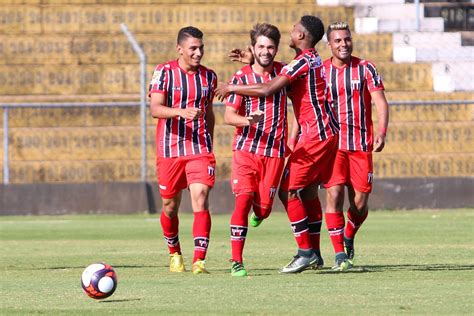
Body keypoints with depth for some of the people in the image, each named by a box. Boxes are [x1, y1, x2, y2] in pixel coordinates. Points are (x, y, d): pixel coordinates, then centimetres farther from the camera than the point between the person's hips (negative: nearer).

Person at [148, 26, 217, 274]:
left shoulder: (209, 76, 8)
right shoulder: (164, 72, -4)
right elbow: (155, 109, -15)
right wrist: (181, 112, -32)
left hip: (200, 149, 1)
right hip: (169, 149, -1)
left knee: (200, 198, -16)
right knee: (170, 206, 9)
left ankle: (199, 261, -22)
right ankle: (174, 253, 34)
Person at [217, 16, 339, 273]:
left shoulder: (302, 61, -15)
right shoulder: (313, 60, 15)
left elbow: (266, 90, -21)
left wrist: (232, 88, -11)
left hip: (315, 135, -10)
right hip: (327, 133, 10)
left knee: (288, 191, -7)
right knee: (308, 191, 15)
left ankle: (305, 252, -8)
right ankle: (314, 253, 18)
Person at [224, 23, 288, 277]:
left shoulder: (283, 72, 5)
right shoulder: (241, 77, -2)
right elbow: (228, 116, -6)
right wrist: (246, 120, -27)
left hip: (275, 152, 2)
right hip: (246, 149, -2)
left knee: (263, 208, -3)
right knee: (243, 199, -17)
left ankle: (258, 213, 37)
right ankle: (236, 262, -14)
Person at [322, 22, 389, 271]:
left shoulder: (365, 68, 2)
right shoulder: (319, 71, 4)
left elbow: (380, 102, -4)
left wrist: (381, 132, -17)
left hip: (361, 145, 0)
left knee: (359, 204, 0)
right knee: (334, 194, -15)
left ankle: (349, 238, 29)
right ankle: (340, 255, -10)